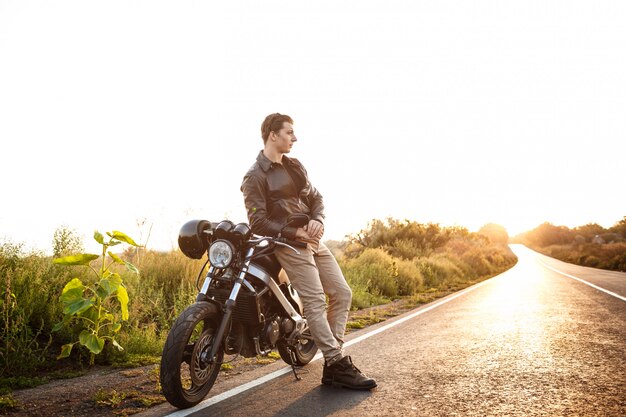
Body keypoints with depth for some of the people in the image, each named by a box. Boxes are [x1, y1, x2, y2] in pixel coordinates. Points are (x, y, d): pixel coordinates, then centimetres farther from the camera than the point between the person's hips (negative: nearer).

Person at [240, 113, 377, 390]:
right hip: (288, 242, -8)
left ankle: (332, 366, 6)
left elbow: (315, 197, 17)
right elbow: (257, 222, -12)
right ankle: (338, 366, -8)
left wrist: (317, 220, -5)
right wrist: (295, 233, -17)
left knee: (342, 293, 2)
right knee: (315, 301, -14)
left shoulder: (295, 166, 19)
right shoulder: (255, 176, -5)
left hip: (313, 240, 8)